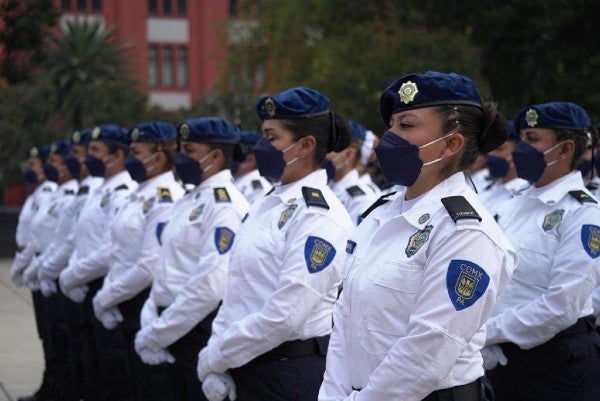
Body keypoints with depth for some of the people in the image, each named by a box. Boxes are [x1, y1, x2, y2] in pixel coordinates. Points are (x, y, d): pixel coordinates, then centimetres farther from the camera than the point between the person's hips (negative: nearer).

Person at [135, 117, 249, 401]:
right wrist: (150, 323, 3)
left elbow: (210, 287, -23)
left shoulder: (225, 206, -15)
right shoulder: (190, 200, 14)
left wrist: (156, 335, -16)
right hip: (175, 334, 9)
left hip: (201, 332, -9)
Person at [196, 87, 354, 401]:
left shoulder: (318, 215, -16)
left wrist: (216, 356, -13)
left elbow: (285, 315, -21)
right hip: (247, 368, 8)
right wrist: (218, 361, 1)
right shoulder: (268, 204, 10)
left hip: (292, 373, -8)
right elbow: (238, 290, 11)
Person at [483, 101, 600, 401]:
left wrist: (485, 332, -14)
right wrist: (486, 346, -6)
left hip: (559, 361, -6)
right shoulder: (514, 207, 8)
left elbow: (561, 307, -20)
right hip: (504, 357, 6)